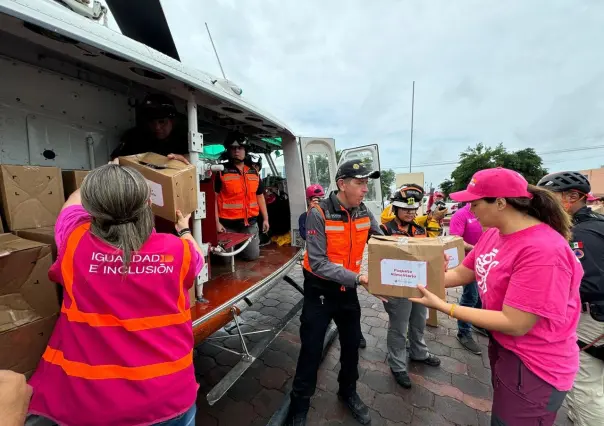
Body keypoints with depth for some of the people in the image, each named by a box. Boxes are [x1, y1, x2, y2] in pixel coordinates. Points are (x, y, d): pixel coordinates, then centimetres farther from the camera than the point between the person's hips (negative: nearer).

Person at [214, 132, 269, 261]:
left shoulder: (253, 172, 8)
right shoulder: (221, 172, -7)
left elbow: (260, 196, 13)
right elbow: (214, 197, -8)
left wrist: (265, 218, 10)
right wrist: (217, 222, -13)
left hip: (250, 223, 4)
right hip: (228, 224, -3)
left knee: (253, 255, 9)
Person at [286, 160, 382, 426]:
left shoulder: (364, 213, -5)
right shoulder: (319, 214, -23)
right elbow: (318, 264, -27)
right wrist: (358, 278, -32)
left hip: (348, 289, 5)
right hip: (320, 290, -5)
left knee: (352, 344, 20)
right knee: (312, 350, 8)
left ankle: (348, 392, 48)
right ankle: (299, 405, 34)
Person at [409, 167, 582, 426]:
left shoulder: (543, 251, -32)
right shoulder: (493, 234, -5)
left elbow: (514, 324, -30)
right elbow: (460, 273, 1)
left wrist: (443, 306, -29)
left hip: (532, 367, -8)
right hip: (501, 346, 8)